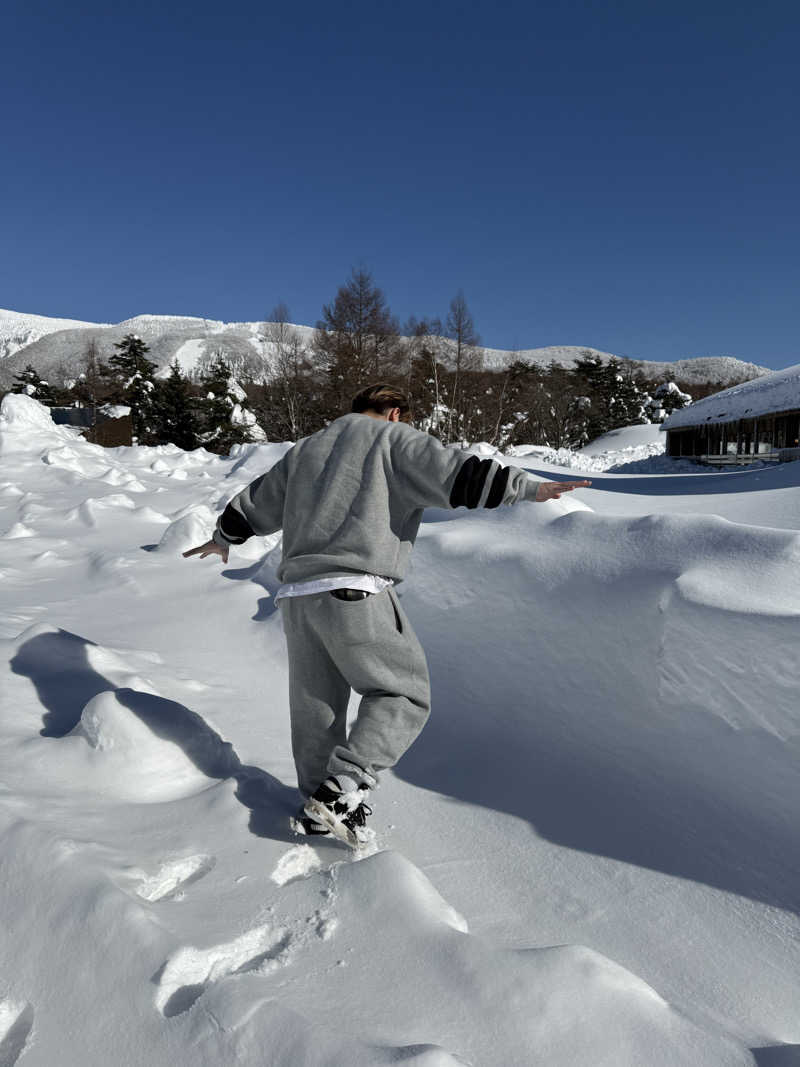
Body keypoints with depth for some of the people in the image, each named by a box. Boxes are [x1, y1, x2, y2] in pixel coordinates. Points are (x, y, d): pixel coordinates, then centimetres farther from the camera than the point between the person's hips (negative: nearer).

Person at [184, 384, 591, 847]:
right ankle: (343, 790, -8)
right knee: (404, 693, 4)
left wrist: (225, 538, 51)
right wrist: (529, 486, -12)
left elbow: (257, 502, 35)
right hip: (356, 593, -7)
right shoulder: (394, 439, 6)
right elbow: (455, 473, -11)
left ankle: (318, 806, 25)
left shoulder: (306, 449, 26)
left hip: (298, 592, 7)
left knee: (315, 704, 16)